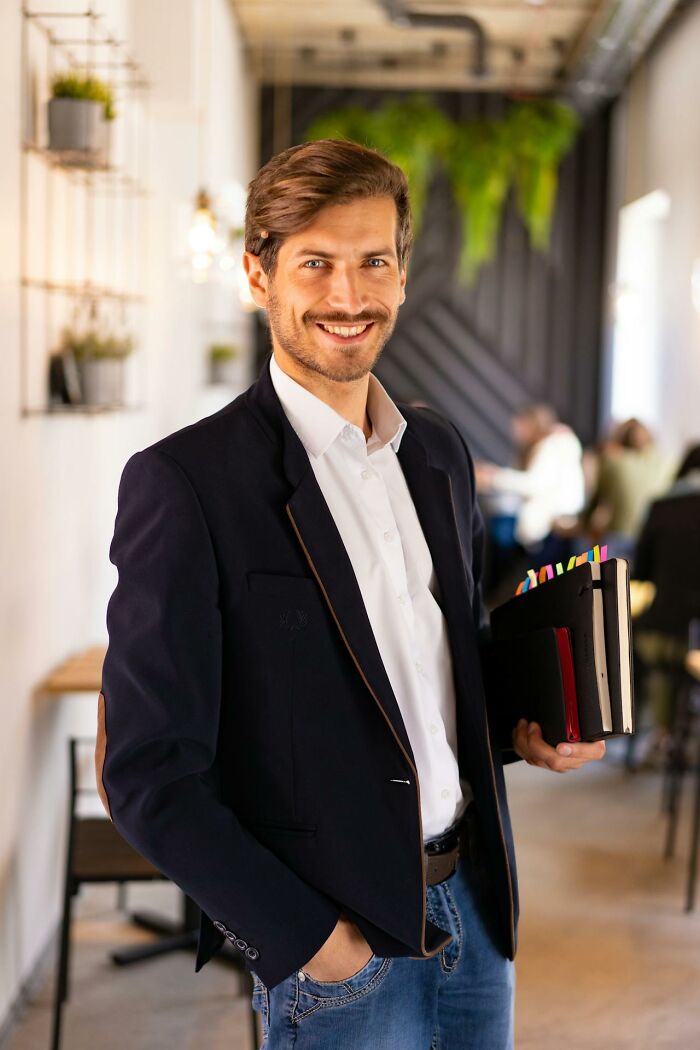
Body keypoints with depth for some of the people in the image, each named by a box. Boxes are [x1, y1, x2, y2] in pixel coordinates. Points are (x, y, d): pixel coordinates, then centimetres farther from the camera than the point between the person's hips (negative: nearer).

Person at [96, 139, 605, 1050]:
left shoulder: (439, 452, 5)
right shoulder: (185, 481, -15)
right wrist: (306, 938, -15)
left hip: (474, 906, 6)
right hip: (338, 952, -6)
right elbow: (149, 774, -15)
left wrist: (520, 729, 0)